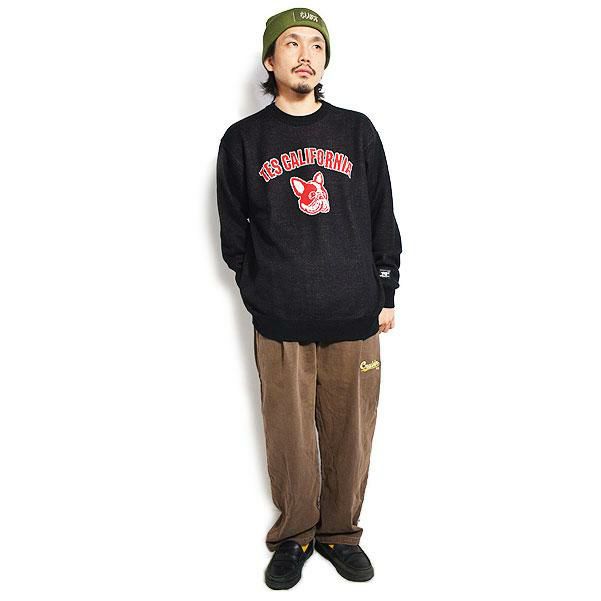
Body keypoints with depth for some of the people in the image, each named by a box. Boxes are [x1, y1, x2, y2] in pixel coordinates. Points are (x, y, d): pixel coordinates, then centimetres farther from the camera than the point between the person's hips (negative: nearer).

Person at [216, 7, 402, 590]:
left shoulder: (357, 131, 8)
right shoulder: (243, 139, 5)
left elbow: (383, 219, 10)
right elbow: (233, 234, 9)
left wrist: (385, 295, 8)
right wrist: (263, 294, 3)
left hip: (355, 320, 2)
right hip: (280, 324, -1)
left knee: (349, 435, 9)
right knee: (290, 438, 7)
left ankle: (339, 532, 31)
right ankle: (293, 537, 30)